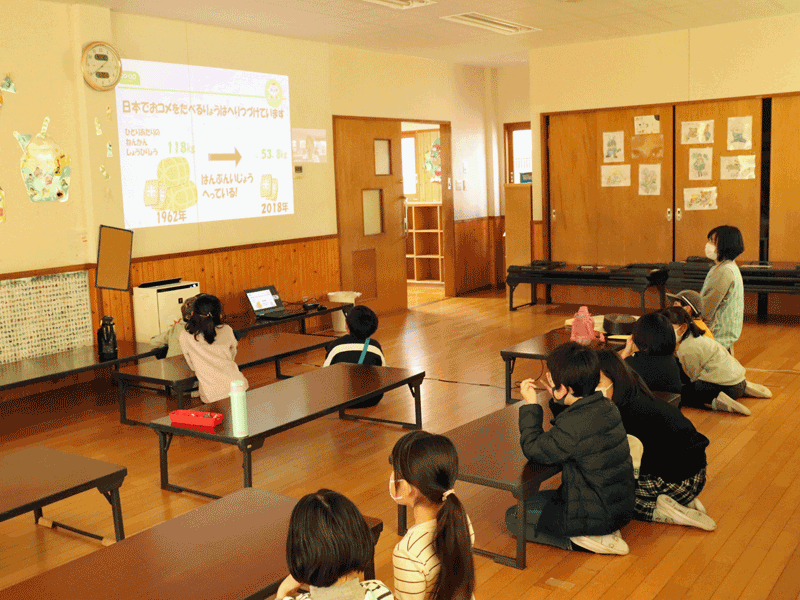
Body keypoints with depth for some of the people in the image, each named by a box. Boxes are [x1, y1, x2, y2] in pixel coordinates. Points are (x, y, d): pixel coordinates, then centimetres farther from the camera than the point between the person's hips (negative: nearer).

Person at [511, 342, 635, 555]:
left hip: (596, 515, -9)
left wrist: (531, 405, -10)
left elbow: (533, 449, -16)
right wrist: (558, 400, 7)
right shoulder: (606, 406, -2)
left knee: (514, 517, 4)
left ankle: (591, 539, -3)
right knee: (534, 499, 27)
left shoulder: (574, 426, -29)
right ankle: (604, 532, 12)